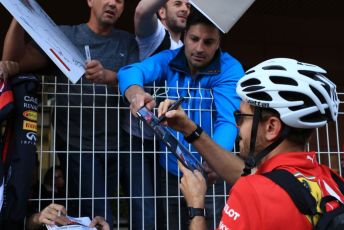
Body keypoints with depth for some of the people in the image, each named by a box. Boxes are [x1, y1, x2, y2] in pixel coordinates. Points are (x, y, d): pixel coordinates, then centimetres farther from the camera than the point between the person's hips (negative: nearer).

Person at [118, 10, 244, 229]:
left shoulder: (230, 70, -16)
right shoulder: (168, 60, -7)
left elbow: (228, 119, -29)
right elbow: (130, 71, -23)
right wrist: (136, 94, -48)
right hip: (171, 169, 3)